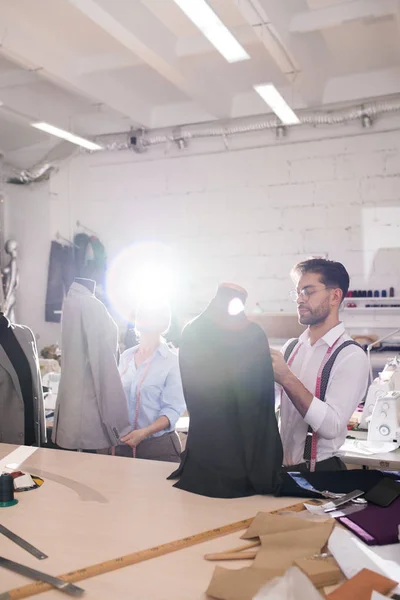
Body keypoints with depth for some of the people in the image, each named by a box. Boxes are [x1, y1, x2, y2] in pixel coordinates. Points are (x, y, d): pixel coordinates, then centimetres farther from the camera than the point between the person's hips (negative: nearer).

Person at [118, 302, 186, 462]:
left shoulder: (172, 360, -9)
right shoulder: (126, 356, 6)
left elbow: (173, 409, -13)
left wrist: (143, 432, -24)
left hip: (159, 445, -4)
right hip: (124, 443, 5)